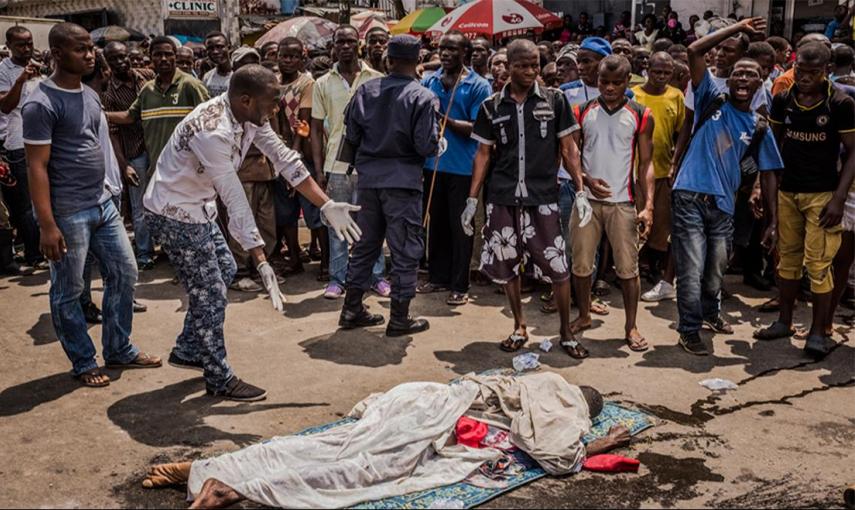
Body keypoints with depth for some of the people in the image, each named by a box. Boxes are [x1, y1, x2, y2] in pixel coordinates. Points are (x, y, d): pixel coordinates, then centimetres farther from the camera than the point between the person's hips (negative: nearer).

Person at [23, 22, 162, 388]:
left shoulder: (90, 95, 11)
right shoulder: (41, 104, -14)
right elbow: (37, 167, -16)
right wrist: (47, 225, -19)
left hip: (102, 203, 8)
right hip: (67, 213, -8)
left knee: (124, 272, 12)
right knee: (68, 291, 5)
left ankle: (119, 350, 27)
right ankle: (83, 362, 20)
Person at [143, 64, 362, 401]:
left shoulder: (250, 116, -6)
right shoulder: (213, 131, -33)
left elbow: (284, 158, -1)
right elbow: (235, 201, -35)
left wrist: (327, 205, -5)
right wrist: (262, 263, -34)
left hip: (197, 207, 10)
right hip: (174, 213, -10)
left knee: (224, 270, 20)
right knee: (211, 292, -3)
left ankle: (187, 351, 34)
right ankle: (219, 380, 13)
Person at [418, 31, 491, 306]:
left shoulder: (478, 86, -6)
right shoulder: (429, 82, 8)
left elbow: (477, 128, -13)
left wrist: (444, 119, -21)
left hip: (462, 167, -5)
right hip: (433, 163, 5)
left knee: (460, 227, 2)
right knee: (436, 223, 14)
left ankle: (459, 286, 11)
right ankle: (438, 277, 27)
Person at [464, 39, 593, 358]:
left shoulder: (554, 100, 2)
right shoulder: (492, 106, 5)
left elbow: (568, 148, 5)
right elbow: (483, 154, 9)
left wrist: (581, 191, -3)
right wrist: (472, 200, 5)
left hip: (543, 198, -1)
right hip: (502, 199, 2)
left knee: (557, 266, -2)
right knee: (506, 265, 8)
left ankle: (566, 333, 15)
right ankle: (519, 328, 26)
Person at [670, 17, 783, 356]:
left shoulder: (757, 127, 9)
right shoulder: (712, 100, 3)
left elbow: (768, 172, 11)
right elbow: (695, 51, -6)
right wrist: (738, 28, -4)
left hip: (723, 204, 4)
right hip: (690, 197, -4)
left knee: (716, 269, 18)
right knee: (691, 270, -4)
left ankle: (710, 312, 44)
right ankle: (689, 331, 11)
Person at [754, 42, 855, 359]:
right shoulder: (782, 101, 3)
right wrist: (770, 196, 4)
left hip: (822, 194, -4)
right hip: (787, 191, 4)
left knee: (818, 264, -5)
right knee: (788, 258, 12)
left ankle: (819, 331, 5)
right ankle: (785, 321, 24)